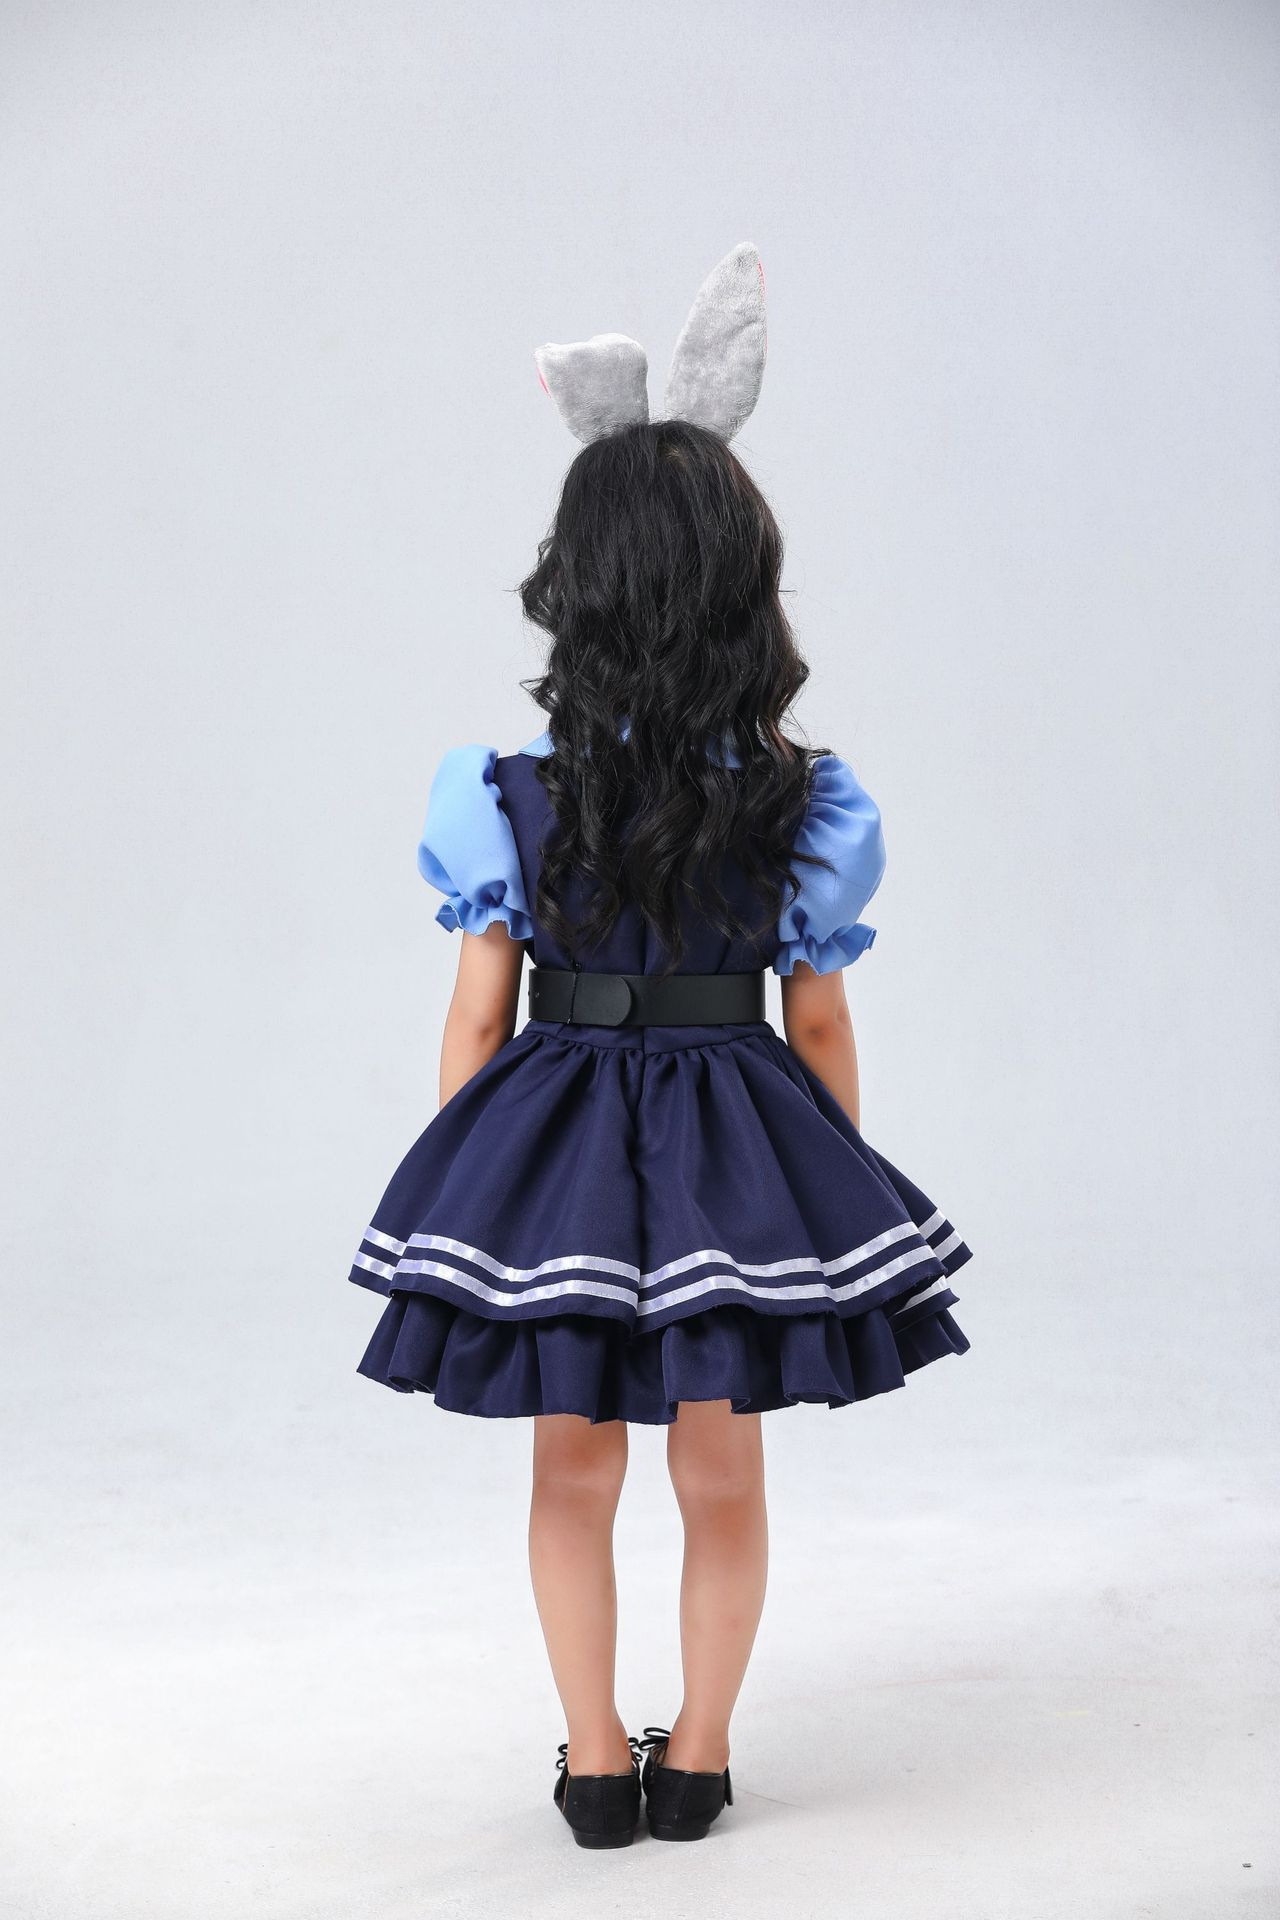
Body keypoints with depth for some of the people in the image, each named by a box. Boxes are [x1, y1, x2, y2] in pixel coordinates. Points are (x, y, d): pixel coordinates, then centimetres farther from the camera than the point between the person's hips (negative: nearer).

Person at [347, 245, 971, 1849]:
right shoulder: (802, 806, -9)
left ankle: (596, 1761, 26)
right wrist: (839, 1186, 12)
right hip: (737, 1145, 0)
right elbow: (817, 1026, -2)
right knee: (721, 1464, 16)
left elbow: (478, 1020, -4)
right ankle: (698, 1756, 28)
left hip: (553, 1141, 0)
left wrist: (457, 1200, 8)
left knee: (573, 1462, 16)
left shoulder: (511, 799, -10)